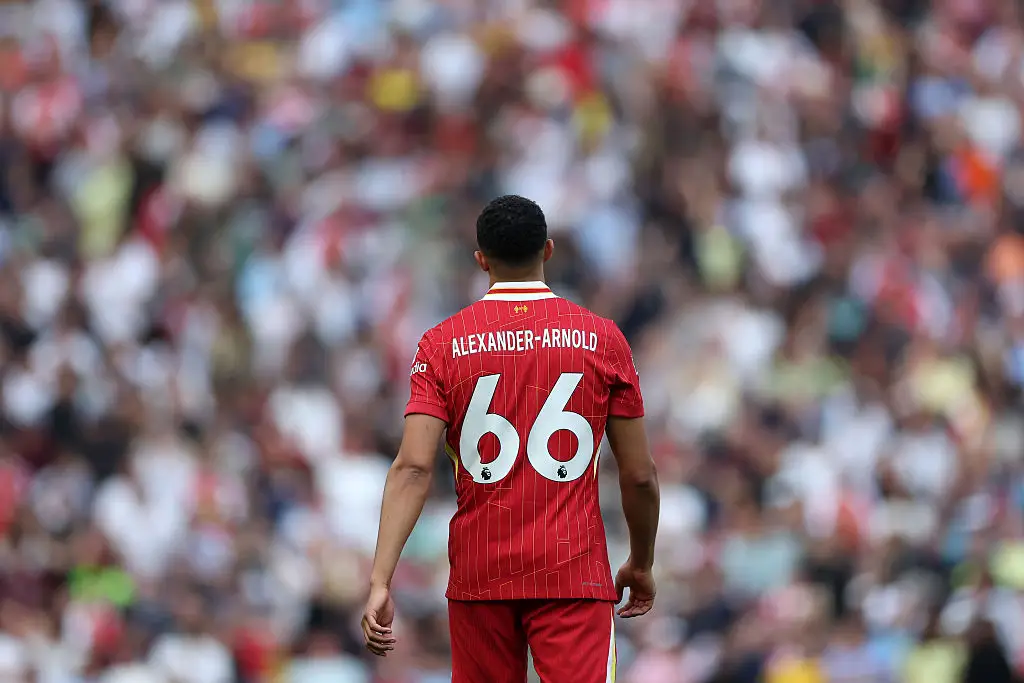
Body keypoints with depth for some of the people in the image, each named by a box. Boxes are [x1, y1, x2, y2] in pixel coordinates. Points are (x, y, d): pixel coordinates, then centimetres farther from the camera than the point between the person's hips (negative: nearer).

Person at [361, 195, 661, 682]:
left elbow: (413, 468, -10)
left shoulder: (442, 344, 1)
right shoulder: (601, 338, 1)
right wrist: (641, 564, 20)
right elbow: (639, 474, 3)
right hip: (575, 574, -2)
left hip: (479, 573, 2)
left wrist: (380, 582, -13)